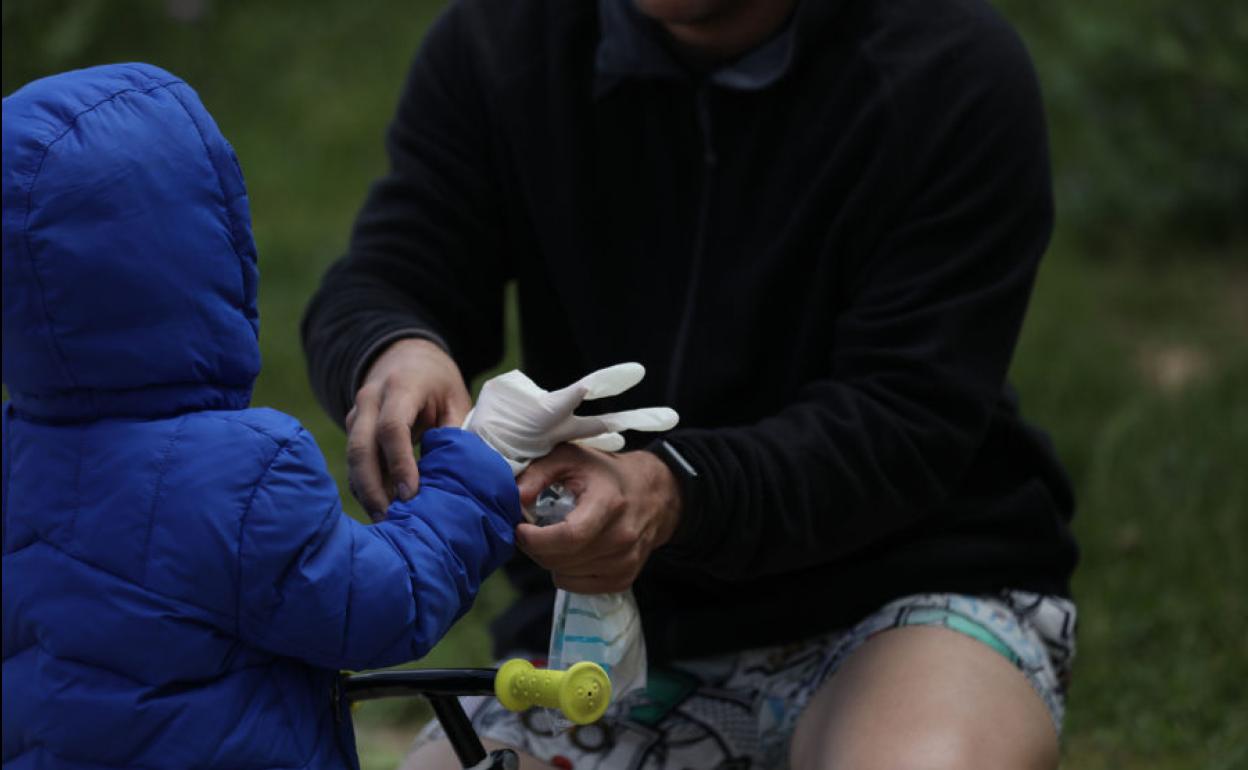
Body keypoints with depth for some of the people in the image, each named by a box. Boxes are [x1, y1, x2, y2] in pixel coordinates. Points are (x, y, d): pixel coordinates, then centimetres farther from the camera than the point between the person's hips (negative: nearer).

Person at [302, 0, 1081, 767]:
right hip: (620, 615, 4)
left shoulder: (956, 72, -12)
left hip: (903, 585, -3)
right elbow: (375, 290, -4)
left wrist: (677, 489, -34)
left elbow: (907, 421, -17)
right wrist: (394, 353, -30)